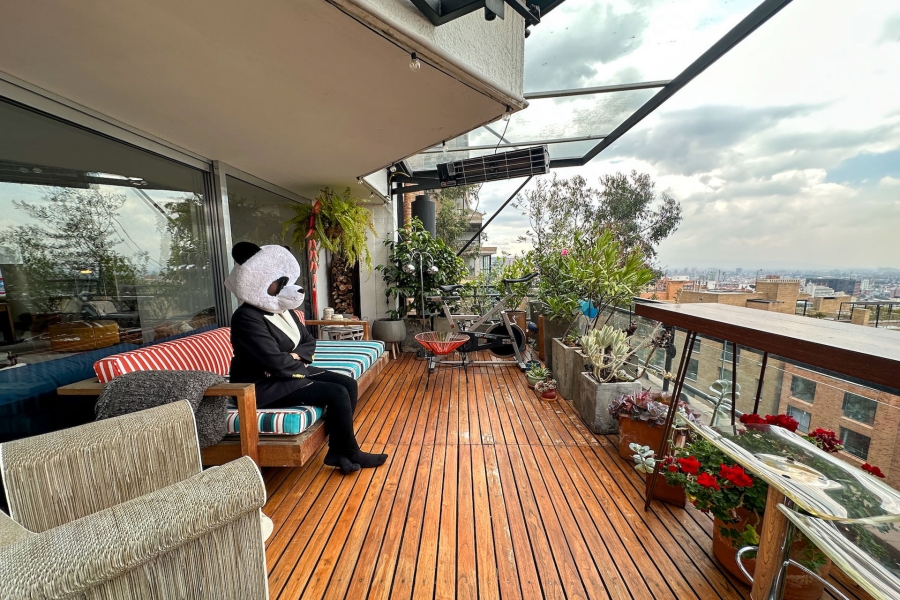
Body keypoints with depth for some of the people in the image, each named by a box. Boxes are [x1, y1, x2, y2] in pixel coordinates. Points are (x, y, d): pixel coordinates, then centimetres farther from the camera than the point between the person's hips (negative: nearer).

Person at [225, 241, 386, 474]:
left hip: (287, 372, 9)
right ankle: (350, 453, 2)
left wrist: (294, 356, -11)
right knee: (337, 394, -20)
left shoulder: (283, 308, 6)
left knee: (349, 384, -6)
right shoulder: (247, 317, -20)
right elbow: (276, 362, -26)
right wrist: (303, 366, -10)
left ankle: (337, 451, 3)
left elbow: (309, 341, 10)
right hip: (264, 385, -8)